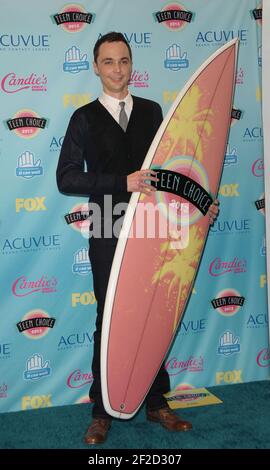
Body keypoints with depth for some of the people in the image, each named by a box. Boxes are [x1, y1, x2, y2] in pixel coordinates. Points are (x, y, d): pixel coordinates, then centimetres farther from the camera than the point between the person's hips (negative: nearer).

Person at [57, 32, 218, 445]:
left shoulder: (152, 111, 9)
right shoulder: (85, 118, 0)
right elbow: (67, 178, -8)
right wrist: (122, 182, -19)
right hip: (109, 233, -2)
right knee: (109, 319, 5)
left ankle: (156, 403, 23)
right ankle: (102, 412, 18)